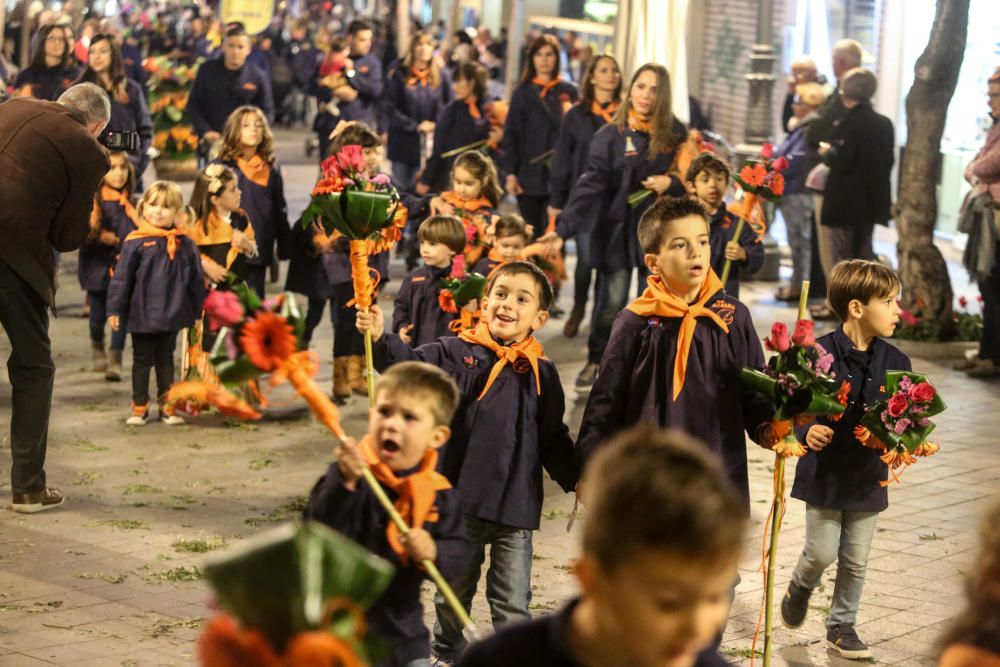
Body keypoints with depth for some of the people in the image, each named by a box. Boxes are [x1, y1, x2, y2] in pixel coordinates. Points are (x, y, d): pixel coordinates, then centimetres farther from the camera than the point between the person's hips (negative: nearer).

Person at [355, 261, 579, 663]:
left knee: (512, 604, 3)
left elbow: (553, 439, 8)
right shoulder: (458, 353, -3)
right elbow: (412, 365, -16)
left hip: (515, 508, 0)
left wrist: (576, 479, 0)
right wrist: (379, 338, -32)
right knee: (454, 592, 19)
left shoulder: (541, 374, 1)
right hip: (461, 501, 0)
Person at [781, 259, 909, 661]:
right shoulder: (819, 354, -16)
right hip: (825, 472, -4)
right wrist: (807, 431, -27)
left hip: (868, 476, 4)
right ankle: (800, 588, 36)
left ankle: (841, 626, 29)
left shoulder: (895, 362, -2)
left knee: (855, 561, 11)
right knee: (822, 552, 2)